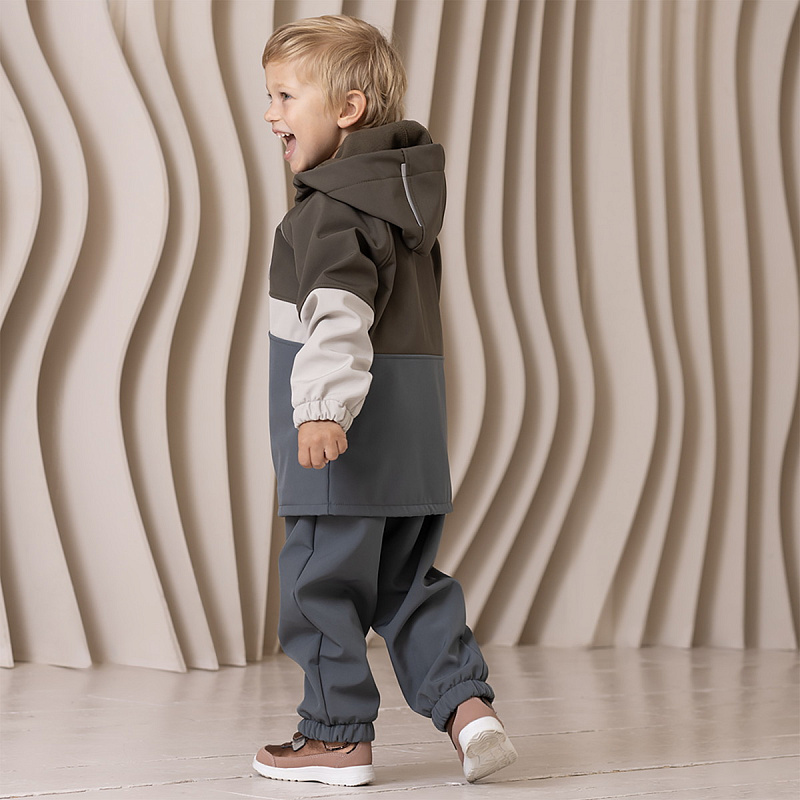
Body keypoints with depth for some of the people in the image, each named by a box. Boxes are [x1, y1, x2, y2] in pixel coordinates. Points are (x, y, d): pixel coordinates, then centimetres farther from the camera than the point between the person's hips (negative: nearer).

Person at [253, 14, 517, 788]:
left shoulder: (332, 208, -13)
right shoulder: (406, 197, 16)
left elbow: (339, 316, -27)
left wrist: (323, 408, -35)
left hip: (353, 435, -9)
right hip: (415, 426, 9)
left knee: (323, 579, 2)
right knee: (406, 580, 15)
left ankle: (338, 734, 9)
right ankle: (465, 701, 5)